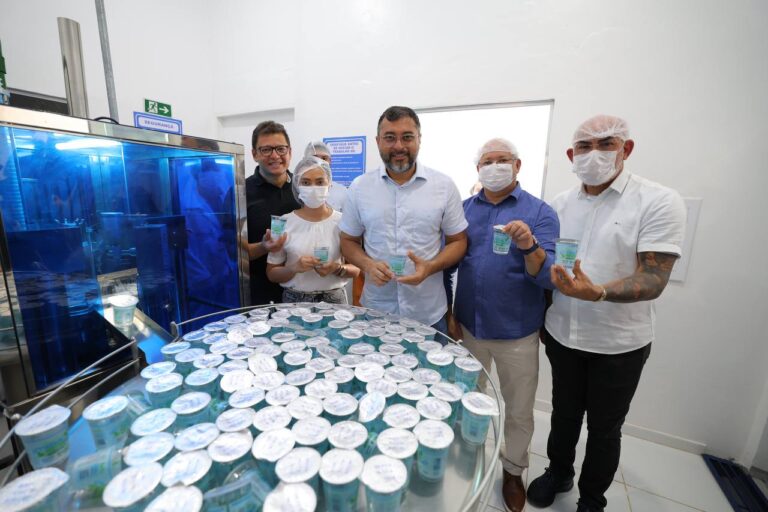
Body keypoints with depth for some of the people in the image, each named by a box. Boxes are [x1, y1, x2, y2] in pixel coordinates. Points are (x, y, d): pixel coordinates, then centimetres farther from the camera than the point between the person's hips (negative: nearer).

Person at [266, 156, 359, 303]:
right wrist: (294, 268, -17)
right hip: (294, 299, 0)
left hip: (334, 298, 0)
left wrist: (337, 269, -18)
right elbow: (272, 273, 1)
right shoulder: (284, 223, -4)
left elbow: (355, 269, 1)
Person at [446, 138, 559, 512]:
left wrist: (530, 245, -34)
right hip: (467, 326, 3)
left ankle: (513, 470, 43)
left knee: (519, 410, 16)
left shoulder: (540, 212, -7)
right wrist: (447, 312, 1)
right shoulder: (463, 209, 0)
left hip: (517, 333, -2)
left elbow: (548, 278, -15)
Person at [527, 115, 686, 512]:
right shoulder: (561, 203, 1)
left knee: (604, 428, 16)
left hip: (618, 344, -3)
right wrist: (543, 318, 7)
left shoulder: (659, 201, -12)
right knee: (564, 413, 21)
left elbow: (654, 280, -19)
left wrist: (597, 293, -37)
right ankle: (558, 473, 47)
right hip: (562, 334, 3)